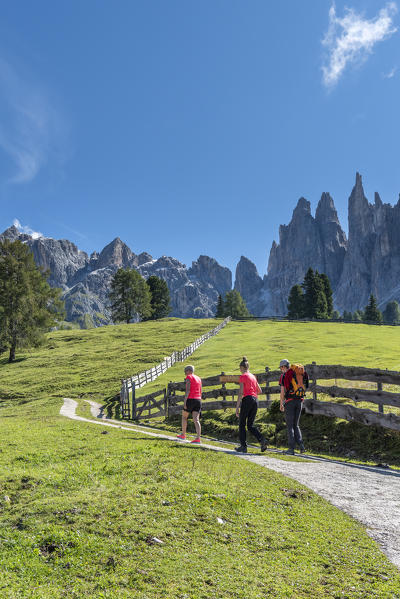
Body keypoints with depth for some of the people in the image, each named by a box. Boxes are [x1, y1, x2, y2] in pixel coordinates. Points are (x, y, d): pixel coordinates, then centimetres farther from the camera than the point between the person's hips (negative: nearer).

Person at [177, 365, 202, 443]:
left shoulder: (189, 377, -4)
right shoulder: (198, 378, 18)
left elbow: (187, 390, -14)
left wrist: (184, 402, -16)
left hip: (190, 399, -6)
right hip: (198, 400, 6)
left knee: (184, 417, 15)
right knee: (196, 420, -2)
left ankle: (183, 434, 25)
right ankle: (198, 438, -13)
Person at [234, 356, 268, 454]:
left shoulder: (243, 376, -5)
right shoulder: (253, 376, 16)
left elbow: (241, 392, -12)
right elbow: (259, 390, 21)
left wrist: (237, 407, -11)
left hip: (247, 400, -7)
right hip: (255, 401, 7)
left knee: (242, 424, 6)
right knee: (250, 425, 10)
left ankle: (243, 446, 7)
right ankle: (262, 440, -11)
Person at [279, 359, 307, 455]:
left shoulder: (283, 376, -4)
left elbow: (282, 392, -7)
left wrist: (281, 404, 3)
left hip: (290, 401, -5)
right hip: (299, 400, 5)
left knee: (290, 426, 3)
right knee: (295, 425, 16)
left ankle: (291, 449, 2)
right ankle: (301, 444, -1)